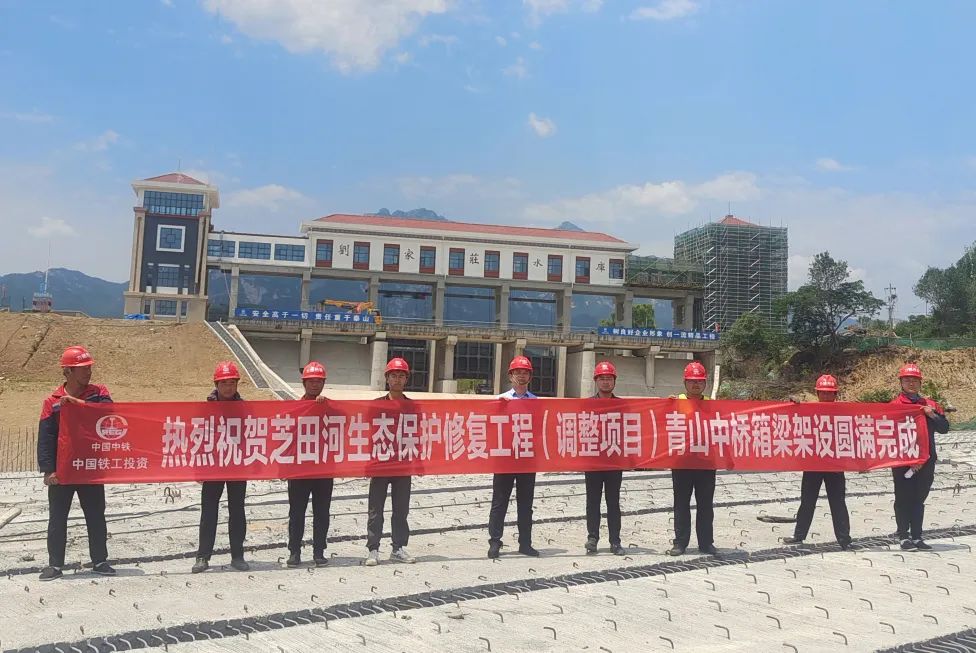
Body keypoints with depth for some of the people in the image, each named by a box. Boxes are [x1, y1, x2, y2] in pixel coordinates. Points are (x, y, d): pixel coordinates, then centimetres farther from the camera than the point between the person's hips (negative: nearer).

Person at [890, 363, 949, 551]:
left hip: (926, 460, 4)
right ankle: (904, 537, 7)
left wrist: (933, 415, -10)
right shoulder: (894, 405, -3)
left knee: (919, 500, 10)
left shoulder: (930, 405, 11)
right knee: (903, 499, 1)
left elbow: (944, 428, 9)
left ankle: (917, 537, 17)